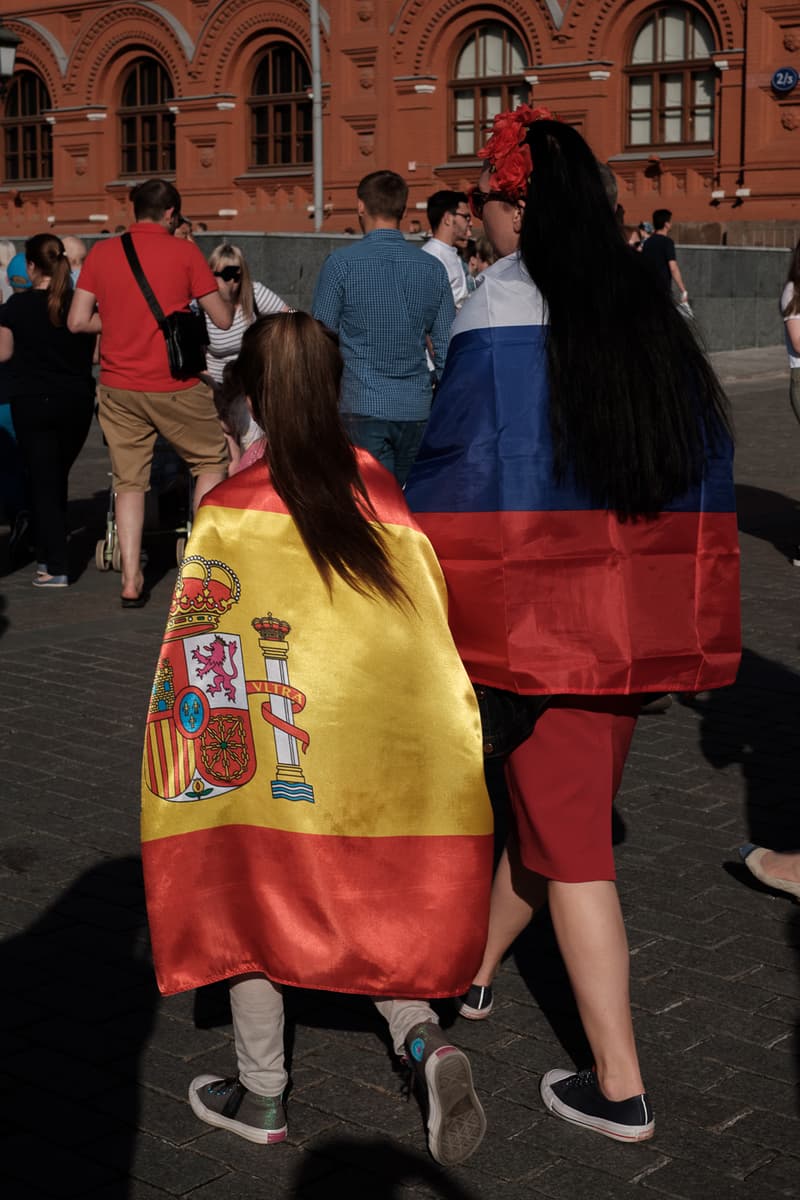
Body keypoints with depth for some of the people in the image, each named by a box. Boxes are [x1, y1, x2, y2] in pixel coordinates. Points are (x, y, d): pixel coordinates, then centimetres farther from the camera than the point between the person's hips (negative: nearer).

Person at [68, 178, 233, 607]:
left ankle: (131, 581, 7)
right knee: (211, 460, 17)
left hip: (118, 387, 3)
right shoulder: (184, 252, -6)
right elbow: (223, 319, -3)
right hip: (174, 386, -3)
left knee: (129, 481, 11)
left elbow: (78, 321, 2)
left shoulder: (101, 253, 2)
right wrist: (229, 301, 18)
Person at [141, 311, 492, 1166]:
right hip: (385, 739, 4)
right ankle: (422, 1038, 0)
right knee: (366, 903, 22)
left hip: (274, 745, -4)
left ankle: (261, 1095, 27)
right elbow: (430, 612, 8)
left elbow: (201, 650, -7)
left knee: (254, 901, 15)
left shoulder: (232, 510, -9)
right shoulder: (379, 488, 2)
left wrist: (188, 763, 4)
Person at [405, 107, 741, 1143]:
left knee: (568, 834, 3)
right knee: (551, 796, 21)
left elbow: (453, 476, -13)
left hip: (545, 616, -6)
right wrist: (680, 623, 17)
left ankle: (619, 1088, 9)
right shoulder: (650, 311, 5)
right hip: (643, 618, 6)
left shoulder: (501, 313, -13)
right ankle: (475, 966, 43)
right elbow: (708, 461, 10)